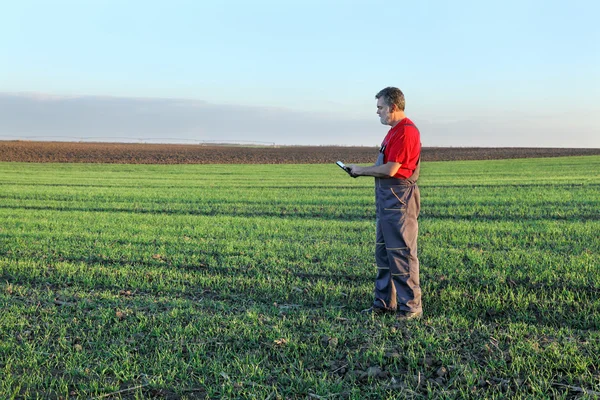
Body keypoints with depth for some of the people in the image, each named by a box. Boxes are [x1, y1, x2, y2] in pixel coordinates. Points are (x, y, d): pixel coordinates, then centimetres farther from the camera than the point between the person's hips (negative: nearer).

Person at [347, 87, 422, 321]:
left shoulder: (406, 132, -15)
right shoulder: (394, 131, 18)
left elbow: (390, 169, -20)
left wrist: (361, 170, -7)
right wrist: (362, 170, 8)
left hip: (399, 200, -11)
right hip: (386, 198, 11)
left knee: (402, 253, -5)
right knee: (383, 253, 13)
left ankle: (411, 306, 3)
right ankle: (385, 302, 21)